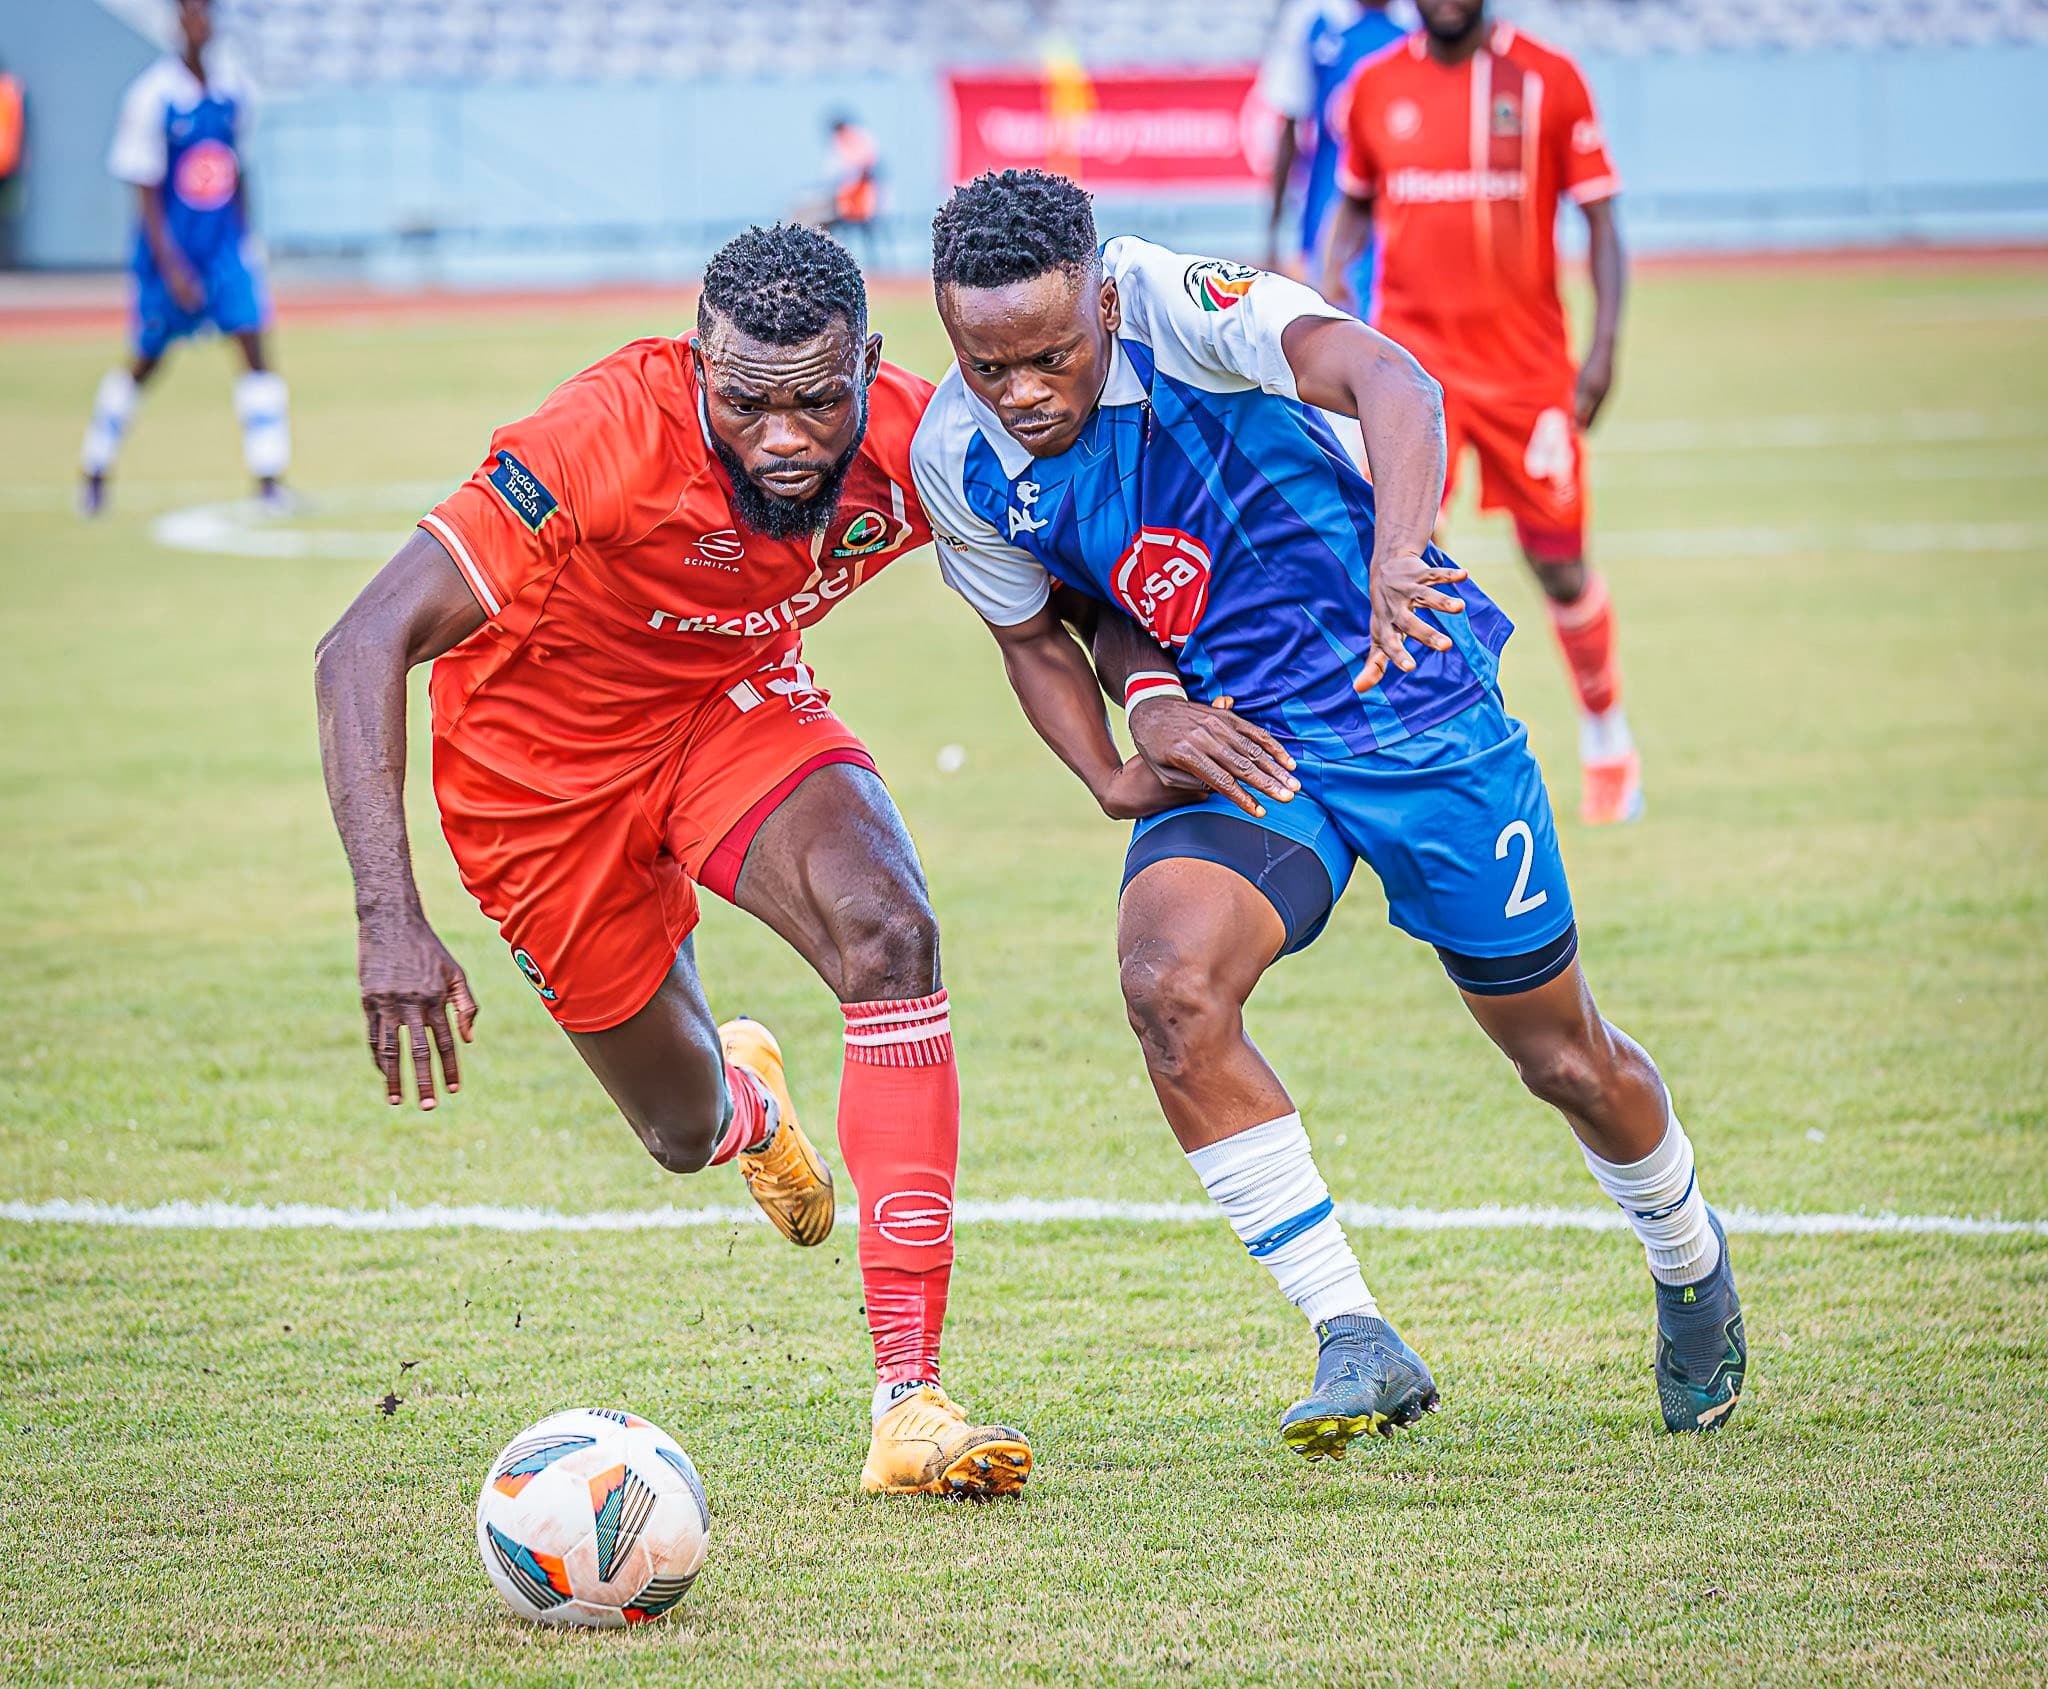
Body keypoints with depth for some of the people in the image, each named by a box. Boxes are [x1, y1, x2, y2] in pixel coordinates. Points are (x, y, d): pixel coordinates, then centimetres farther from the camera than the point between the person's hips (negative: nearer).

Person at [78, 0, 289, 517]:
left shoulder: (231, 87, -1)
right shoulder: (152, 96, -16)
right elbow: (145, 192, -14)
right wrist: (171, 268, -18)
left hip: (225, 243, 4)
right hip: (170, 247, -4)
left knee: (253, 344, -9)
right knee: (148, 359, 8)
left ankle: (269, 482, -9)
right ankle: (94, 469, 29)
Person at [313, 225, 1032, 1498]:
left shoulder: (916, 448, -26)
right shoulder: (612, 438, -39)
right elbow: (366, 646, -41)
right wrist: (390, 919, -50)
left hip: (738, 705, 3)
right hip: (544, 765, -2)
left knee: (891, 935, -27)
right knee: (688, 1131, 8)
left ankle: (910, 1400, -24)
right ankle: (747, 1096, 53)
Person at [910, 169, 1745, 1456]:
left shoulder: (1177, 305, -23)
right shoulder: (958, 461, -8)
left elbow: (1390, 382, -39)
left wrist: (1396, 557, -56)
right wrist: (1116, 770, -6)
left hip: (1415, 709, -3)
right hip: (1236, 746, 3)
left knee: (1562, 1055, 9)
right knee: (1168, 985, -26)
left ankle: (1693, 1265, 42)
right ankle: (1355, 1343, -17)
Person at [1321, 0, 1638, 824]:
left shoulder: (1548, 80, -2)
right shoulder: (1375, 86, 4)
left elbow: (1600, 218, 1)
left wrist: (1604, 345, -8)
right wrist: (1331, 277, -1)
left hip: (1528, 361, -1)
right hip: (1412, 347, 1)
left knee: (1559, 564, 7)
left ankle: (1607, 740, 30)